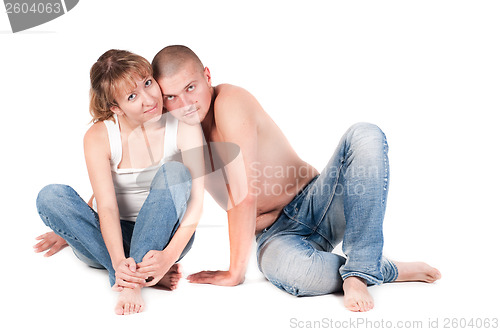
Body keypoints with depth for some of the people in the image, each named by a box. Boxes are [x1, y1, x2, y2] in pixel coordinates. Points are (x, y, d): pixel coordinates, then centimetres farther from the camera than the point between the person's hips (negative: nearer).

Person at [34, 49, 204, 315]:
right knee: (50, 197, -23)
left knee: (174, 172, -28)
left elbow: (196, 200, -19)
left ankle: (134, 280, -33)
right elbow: (106, 207, -20)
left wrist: (169, 255, -33)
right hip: (110, 238, 2)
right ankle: (147, 274, -28)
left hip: (163, 236, -1)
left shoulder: (183, 126, -13)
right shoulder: (98, 137, -11)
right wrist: (118, 260, -38)